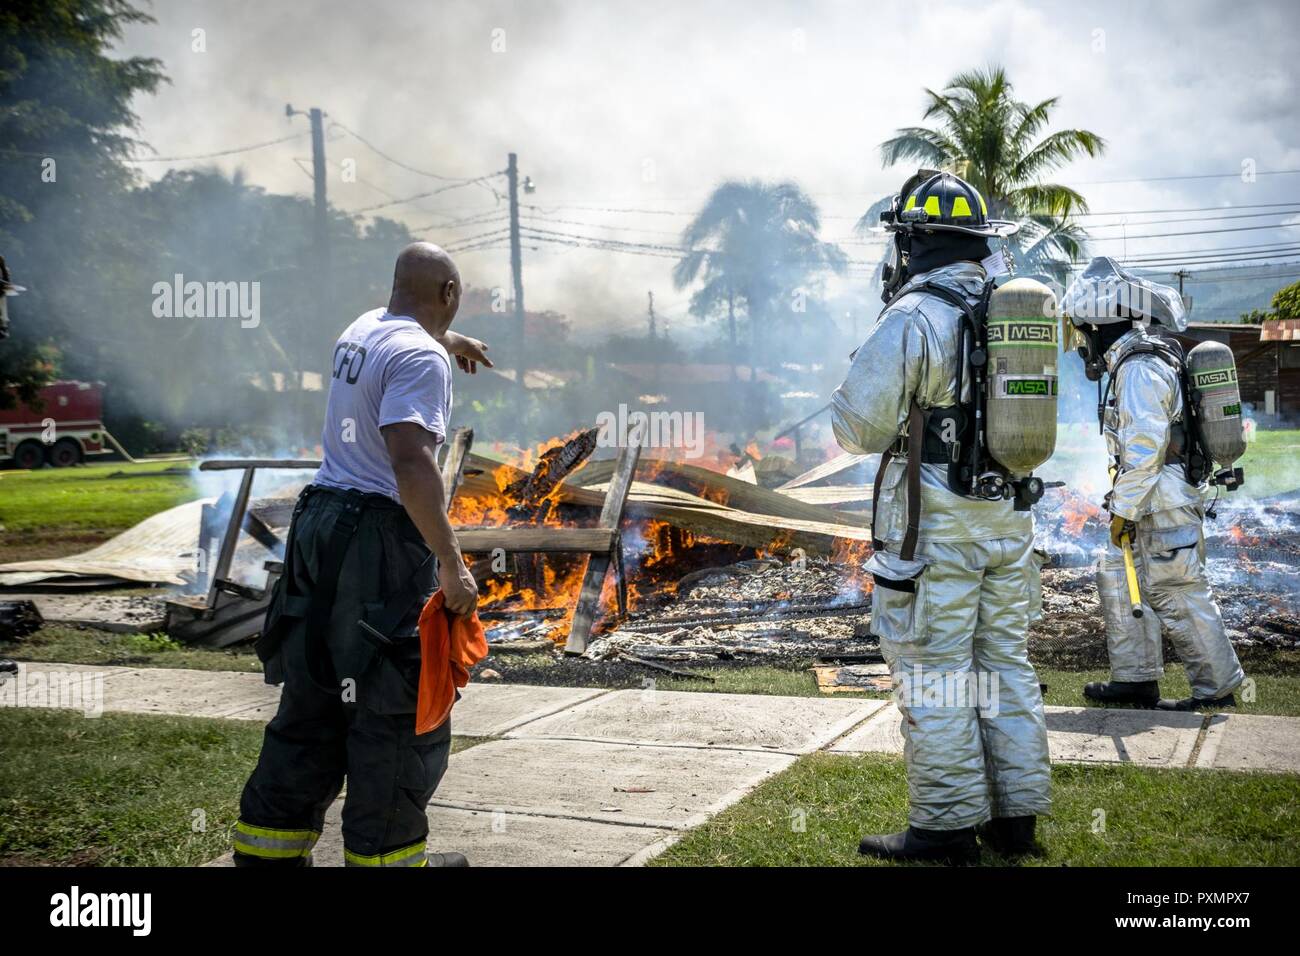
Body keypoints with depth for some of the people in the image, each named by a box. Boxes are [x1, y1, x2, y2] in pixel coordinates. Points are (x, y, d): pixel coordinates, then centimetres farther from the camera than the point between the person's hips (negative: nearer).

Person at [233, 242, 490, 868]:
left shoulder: (361, 330, 13)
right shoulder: (421, 357, -14)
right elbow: (411, 464, -26)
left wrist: (450, 341, 58)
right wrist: (452, 566, -24)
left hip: (319, 519, 9)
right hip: (380, 537, -9)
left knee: (313, 699, 16)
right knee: (393, 708, 2)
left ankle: (268, 848, 22)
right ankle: (384, 853, 10)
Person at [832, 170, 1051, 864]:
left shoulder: (912, 318, -14)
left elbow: (858, 427, -13)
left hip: (933, 522, -7)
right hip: (1010, 517, 7)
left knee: (932, 670, 1)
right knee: (1005, 662, 14)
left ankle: (946, 826, 7)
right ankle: (1016, 815, 21)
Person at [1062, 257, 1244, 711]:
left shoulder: (1139, 369, -19)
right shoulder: (1149, 355, 14)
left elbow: (1143, 449, -23)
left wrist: (1123, 511, -17)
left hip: (1165, 503, -11)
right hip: (1157, 503, 11)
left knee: (1177, 596, -4)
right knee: (1117, 576, 16)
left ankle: (1217, 689, 8)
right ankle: (1136, 679, 22)